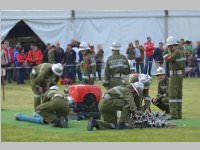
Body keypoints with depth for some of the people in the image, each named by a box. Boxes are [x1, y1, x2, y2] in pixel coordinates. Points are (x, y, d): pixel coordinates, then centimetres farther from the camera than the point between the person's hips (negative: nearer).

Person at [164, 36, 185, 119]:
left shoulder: (176, 52, -18)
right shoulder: (180, 52, 12)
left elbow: (167, 59, -20)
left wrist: (169, 51, -9)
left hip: (175, 75, -10)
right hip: (180, 74, 10)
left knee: (172, 95, -8)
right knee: (178, 95, 12)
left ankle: (174, 115, -12)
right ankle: (179, 114, 15)